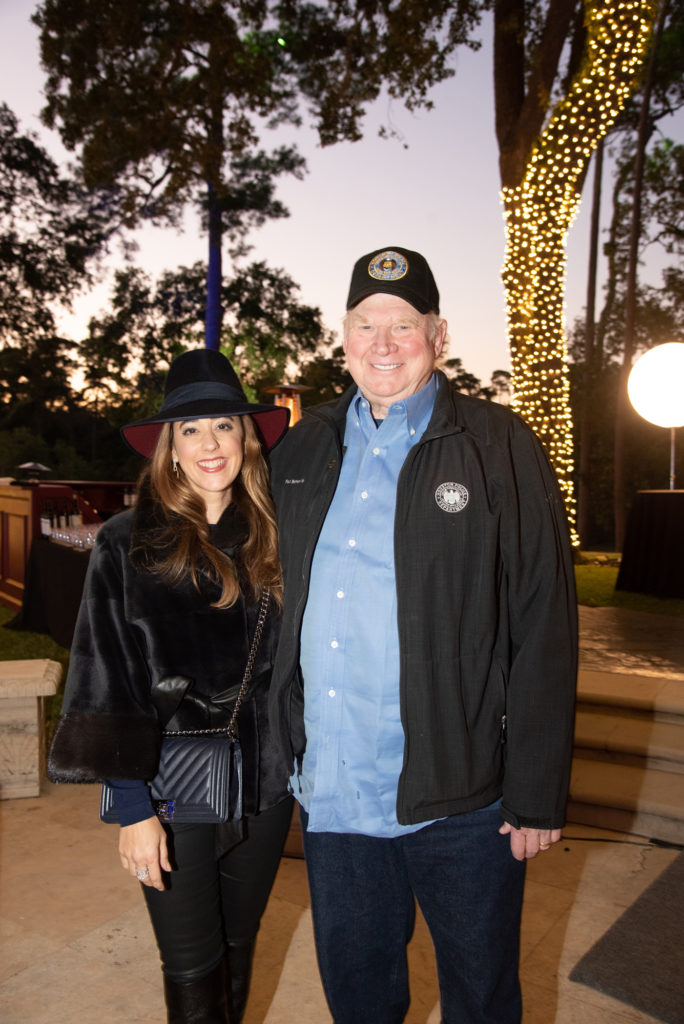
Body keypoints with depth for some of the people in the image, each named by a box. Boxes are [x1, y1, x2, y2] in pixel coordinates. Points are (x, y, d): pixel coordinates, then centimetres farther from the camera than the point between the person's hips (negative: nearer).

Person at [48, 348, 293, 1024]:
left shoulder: (270, 538, 2)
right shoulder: (127, 544, -7)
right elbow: (110, 685, -8)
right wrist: (133, 808, -11)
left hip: (263, 785, 3)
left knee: (238, 949, 20)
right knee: (192, 969, 8)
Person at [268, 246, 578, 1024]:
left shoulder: (499, 449, -7)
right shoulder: (303, 453, 6)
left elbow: (544, 631, -9)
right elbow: (279, 606, 16)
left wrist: (537, 794, -10)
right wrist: (284, 749, 11)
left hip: (460, 797, -3)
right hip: (331, 788, 4)